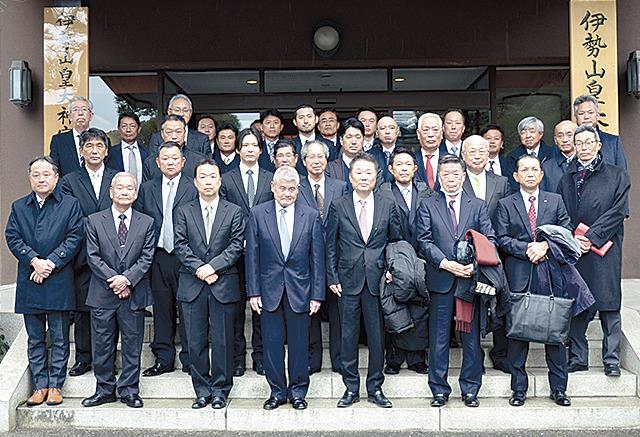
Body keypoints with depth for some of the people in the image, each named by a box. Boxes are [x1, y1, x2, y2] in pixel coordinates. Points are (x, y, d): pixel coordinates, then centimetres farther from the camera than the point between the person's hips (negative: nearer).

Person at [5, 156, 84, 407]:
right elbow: (12, 238, 2)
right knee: (35, 338, 9)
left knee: (59, 338, 3)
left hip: (59, 281, -3)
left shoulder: (70, 205, 3)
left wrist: (51, 263, -14)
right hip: (29, 283, 3)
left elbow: (75, 237, -6)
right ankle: (39, 386, 17)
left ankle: (55, 386, 12)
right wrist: (34, 261, -13)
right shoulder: (18, 207, 13)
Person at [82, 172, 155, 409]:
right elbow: (93, 256, -3)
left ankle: (129, 390, 18)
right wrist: (113, 279, -13)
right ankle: (105, 389, 22)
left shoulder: (146, 223, 5)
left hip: (134, 294, 0)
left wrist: (127, 279, -15)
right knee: (102, 345, 8)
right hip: (102, 294, 0)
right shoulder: (94, 220, 4)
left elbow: (146, 258, -1)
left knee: (132, 345, 6)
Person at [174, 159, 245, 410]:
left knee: (222, 341, 3)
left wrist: (213, 266, -14)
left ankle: (220, 391, 16)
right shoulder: (184, 211, 9)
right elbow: (181, 246, 1)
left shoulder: (234, 212, 6)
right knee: (196, 342, 6)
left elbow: (236, 246, -2)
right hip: (192, 286, 1)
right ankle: (202, 391, 18)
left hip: (223, 285, -1)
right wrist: (199, 269, -12)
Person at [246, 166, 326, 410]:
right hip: (269, 289, 0)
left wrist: (317, 294, -2)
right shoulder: (258, 214, 0)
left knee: (299, 343, 8)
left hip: (299, 290, 0)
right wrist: (253, 292, -3)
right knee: (272, 343, 7)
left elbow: (317, 258, 1)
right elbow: (252, 256, 1)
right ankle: (277, 392, 23)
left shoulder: (311, 216, 1)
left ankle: (298, 392, 23)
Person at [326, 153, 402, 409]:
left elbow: (397, 242, 10)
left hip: (377, 279, 1)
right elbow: (330, 246, 5)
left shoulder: (388, 207, 6)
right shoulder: (338, 206, 3)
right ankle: (351, 389, 18)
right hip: (348, 280, 0)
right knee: (348, 335, 5)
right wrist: (332, 278, -1)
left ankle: (375, 388, 19)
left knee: (377, 335, 6)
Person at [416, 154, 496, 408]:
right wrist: (445, 263, -14)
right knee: (439, 337, 4)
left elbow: (490, 240, 4)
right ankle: (439, 390, 15)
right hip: (440, 280, -1)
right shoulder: (428, 206, 7)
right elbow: (424, 241, -1)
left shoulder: (477, 206, 10)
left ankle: (470, 389, 18)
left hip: (471, 278, 1)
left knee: (471, 336, 6)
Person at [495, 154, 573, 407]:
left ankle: (558, 388, 17)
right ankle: (519, 388, 14)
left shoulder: (555, 201, 12)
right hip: (519, 275, -1)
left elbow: (567, 232, 4)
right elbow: (502, 239, 0)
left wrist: (545, 245, -12)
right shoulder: (506, 204, 8)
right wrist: (527, 249, -13)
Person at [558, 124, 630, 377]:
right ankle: (578, 357, 15)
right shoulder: (566, 179, 14)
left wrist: (591, 238, -13)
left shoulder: (617, 176, 5)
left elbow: (617, 212, -5)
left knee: (609, 306, 0)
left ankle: (611, 360, 10)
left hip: (604, 250, -2)